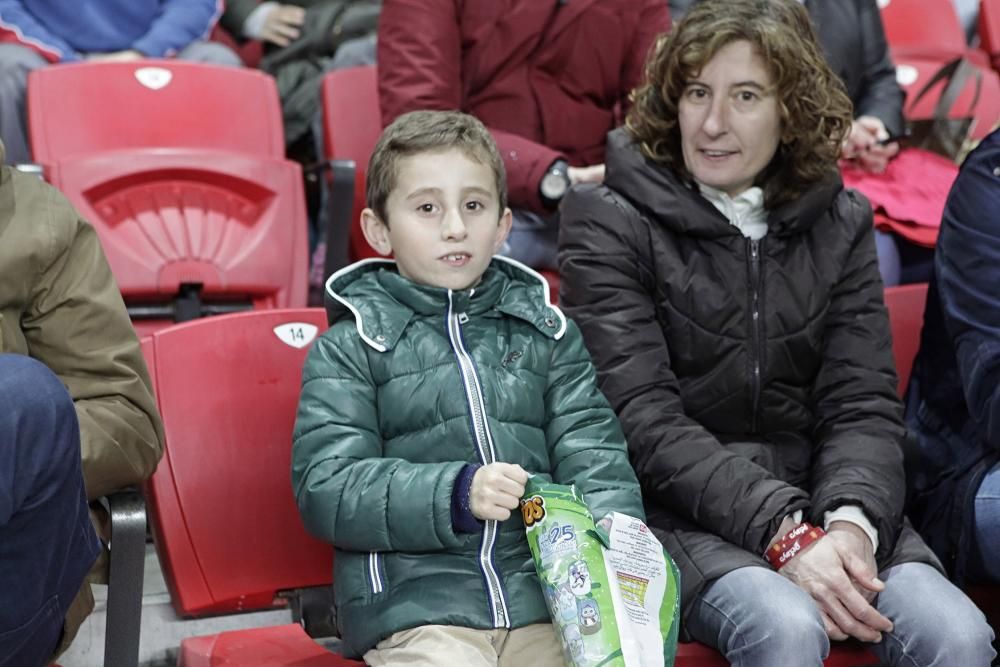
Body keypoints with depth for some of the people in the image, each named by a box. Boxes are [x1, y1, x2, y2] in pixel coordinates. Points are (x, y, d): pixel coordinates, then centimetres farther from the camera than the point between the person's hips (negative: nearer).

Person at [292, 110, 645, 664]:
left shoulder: (548, 333, 20)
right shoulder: (347, 349, 9)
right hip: (414, 607, -2)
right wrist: (455, 494, -16)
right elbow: (325, 491, -2)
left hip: (547, 597, 3)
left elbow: (595, 458, 12)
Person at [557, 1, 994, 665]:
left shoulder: (839, 223, 12)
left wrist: (851, 521, -17)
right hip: (678, 512, -3)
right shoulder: (608, 223, -1)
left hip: (821, 503, 3)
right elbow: (644, 419, -11)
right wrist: (783, 533, -21)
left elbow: (865, 404, 4)